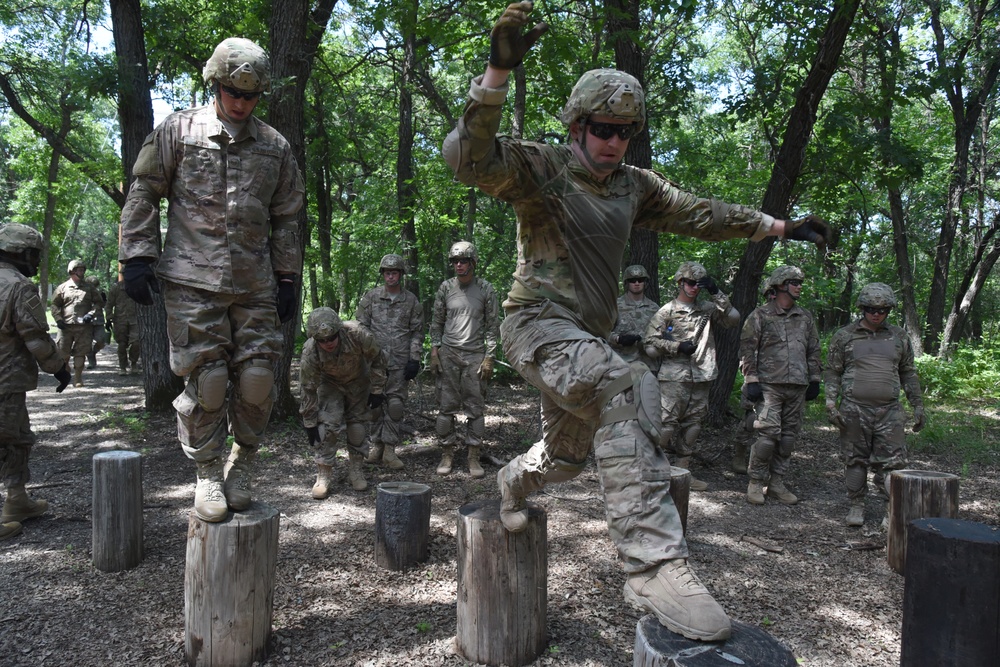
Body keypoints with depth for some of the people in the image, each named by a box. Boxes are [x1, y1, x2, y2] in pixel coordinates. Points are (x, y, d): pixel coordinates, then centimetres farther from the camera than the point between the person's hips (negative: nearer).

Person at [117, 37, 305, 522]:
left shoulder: (275, 146, 13)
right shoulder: (178, 131, 6)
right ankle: (208, 474, 13)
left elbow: (286, 218, 16)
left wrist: (288, 278, 11)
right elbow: (143, 194, 6)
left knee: (257, 377, -1)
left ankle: (242, 465, 20)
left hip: (255, 283, 3)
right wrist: (136, 256, -3)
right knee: (206, 378, -3)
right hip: (193, 280, -2)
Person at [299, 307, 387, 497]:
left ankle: (355, 470, 20)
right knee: (329, 425, -14)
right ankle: (323, 475, -1)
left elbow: (378, 359, -18)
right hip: (329, 383, -1)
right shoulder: (310, 352, -35)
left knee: (357, 424, 3)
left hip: (358, 380, 1)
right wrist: (310, 423, -16)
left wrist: (377, 390, -13)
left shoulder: (357, 334, -38)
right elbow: (308, 389, -22)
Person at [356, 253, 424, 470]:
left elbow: (417, 332, 8)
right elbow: (361, 326, 6)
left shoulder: (411, 301, 7)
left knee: (396, 403, -1)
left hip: (400, 362, 0)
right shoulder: (371, 297, 6)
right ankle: (376, 445, 15)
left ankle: (390, 448, 5)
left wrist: (414, 359, -1)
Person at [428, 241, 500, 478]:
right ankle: (447, 454, 14)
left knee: (475, 408, 2)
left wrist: (489, 357, -4)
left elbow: (493, 325, 2)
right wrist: (434, 351, 3)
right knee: (446, 407, 4)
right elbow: (436, 322, 11)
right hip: (448, 354, 2)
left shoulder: (486, 290, 1)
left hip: (475, 354, -1)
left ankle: (474, 457, 10)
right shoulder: (446, 288, 6)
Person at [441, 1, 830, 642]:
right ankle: (655, 560, -34)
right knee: (628, 390, -35)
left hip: (589, 336, 8)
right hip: (538, 323, -7)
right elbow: (468, 159, -25)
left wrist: (778, 225, 21)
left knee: (566, 455, 18)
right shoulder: (541, 167, -8)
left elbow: (703, 214, 20)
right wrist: (498, 71, -36)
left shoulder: (636, 186, 11)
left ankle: (514, 481, 53)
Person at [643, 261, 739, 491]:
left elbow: (733, 320, 1)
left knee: (692, 425, 10)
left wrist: (716, 293, -4)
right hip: (674, 377, -5)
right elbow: (650, 342, -3)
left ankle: (683, 470, 20)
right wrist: (677, 347, -12)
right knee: (667, 424, -7)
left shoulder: (707, 309, 12)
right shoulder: (667, 311, 0)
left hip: (701, 378, 5)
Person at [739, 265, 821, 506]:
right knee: (768, 434, -11)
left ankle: (777, 483, 18)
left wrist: (814, 380, 14)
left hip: (798, 387, 5)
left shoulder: (806, 317, 15)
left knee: (789, 437, 7)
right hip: (769, 385, -5)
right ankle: (756, 482, 3)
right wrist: (751, 380, -10)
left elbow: (813, 351, 20)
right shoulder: (760, 315, -1)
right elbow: (747, 349, -3)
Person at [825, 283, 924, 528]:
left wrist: (917, 405, 13)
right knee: (855, 461, 6)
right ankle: (856, 506, 18)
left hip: (889, 411, 2)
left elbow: (908, 373, 16)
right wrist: (831, 403, -6)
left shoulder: (899, 337, 10)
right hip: (854, 410, -1)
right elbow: (832, 372, 4)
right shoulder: (845, 336, 2)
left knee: (892, 462, -1)